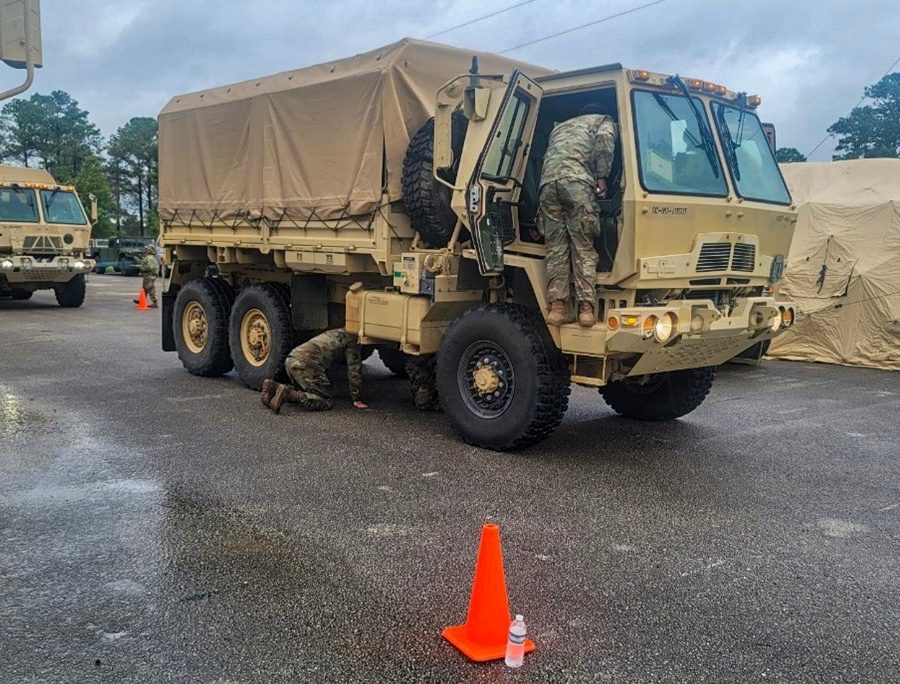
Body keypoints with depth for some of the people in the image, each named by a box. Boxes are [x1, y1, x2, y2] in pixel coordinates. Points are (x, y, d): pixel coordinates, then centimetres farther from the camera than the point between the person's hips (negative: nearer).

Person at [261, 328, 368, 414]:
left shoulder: (334, 334, 35)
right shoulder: (351, 339, 10)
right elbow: (354, 369, 7)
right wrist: (357, 400, 13)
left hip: (290, 359, 9)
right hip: (306, 364, -9)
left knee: (305, 392, 25)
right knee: (325, 402, -3)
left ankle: (274, 387, 5)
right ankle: (287, 394, -21)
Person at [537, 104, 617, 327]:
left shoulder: (560, 127, 42)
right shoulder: (603, 121, 26)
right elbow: (604, 139, 2)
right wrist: (601, 176, 0)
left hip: (548, 181, 4)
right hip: (576, 180, -4)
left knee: (556, 249, 3)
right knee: (583, 248, -2)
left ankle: (557, 307, -6)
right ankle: (586, 308, -10)